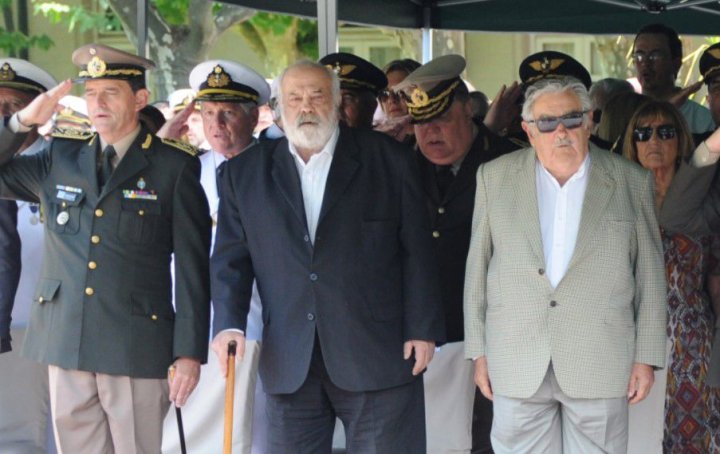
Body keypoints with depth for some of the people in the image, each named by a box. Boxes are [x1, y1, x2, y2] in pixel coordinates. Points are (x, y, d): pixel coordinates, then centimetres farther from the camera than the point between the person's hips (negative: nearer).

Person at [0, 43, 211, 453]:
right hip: (65, 341, 4)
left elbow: (192, 268, -2)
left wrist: (190, 352, -6)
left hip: (137, 348, -4)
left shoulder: (176, 168, -1)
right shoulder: (59, 157, 10)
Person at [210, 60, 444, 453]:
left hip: (377, 357, -2)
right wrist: (228, 324, -6)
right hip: (289, 360, 2)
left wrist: (423, 329, -3)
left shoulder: (387, 160, 4)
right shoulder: (246, 172, 10)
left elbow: (416, 250, 2)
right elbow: (231, 256, 8)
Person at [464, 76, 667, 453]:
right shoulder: (495, 178, 6)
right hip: (516, 365, 1)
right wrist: (479, 350, 5)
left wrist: (646, 357, 1)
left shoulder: (632, 182, 3)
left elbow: (649, 272, 5)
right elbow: (478, 266, 8)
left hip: (600, 363, -1)